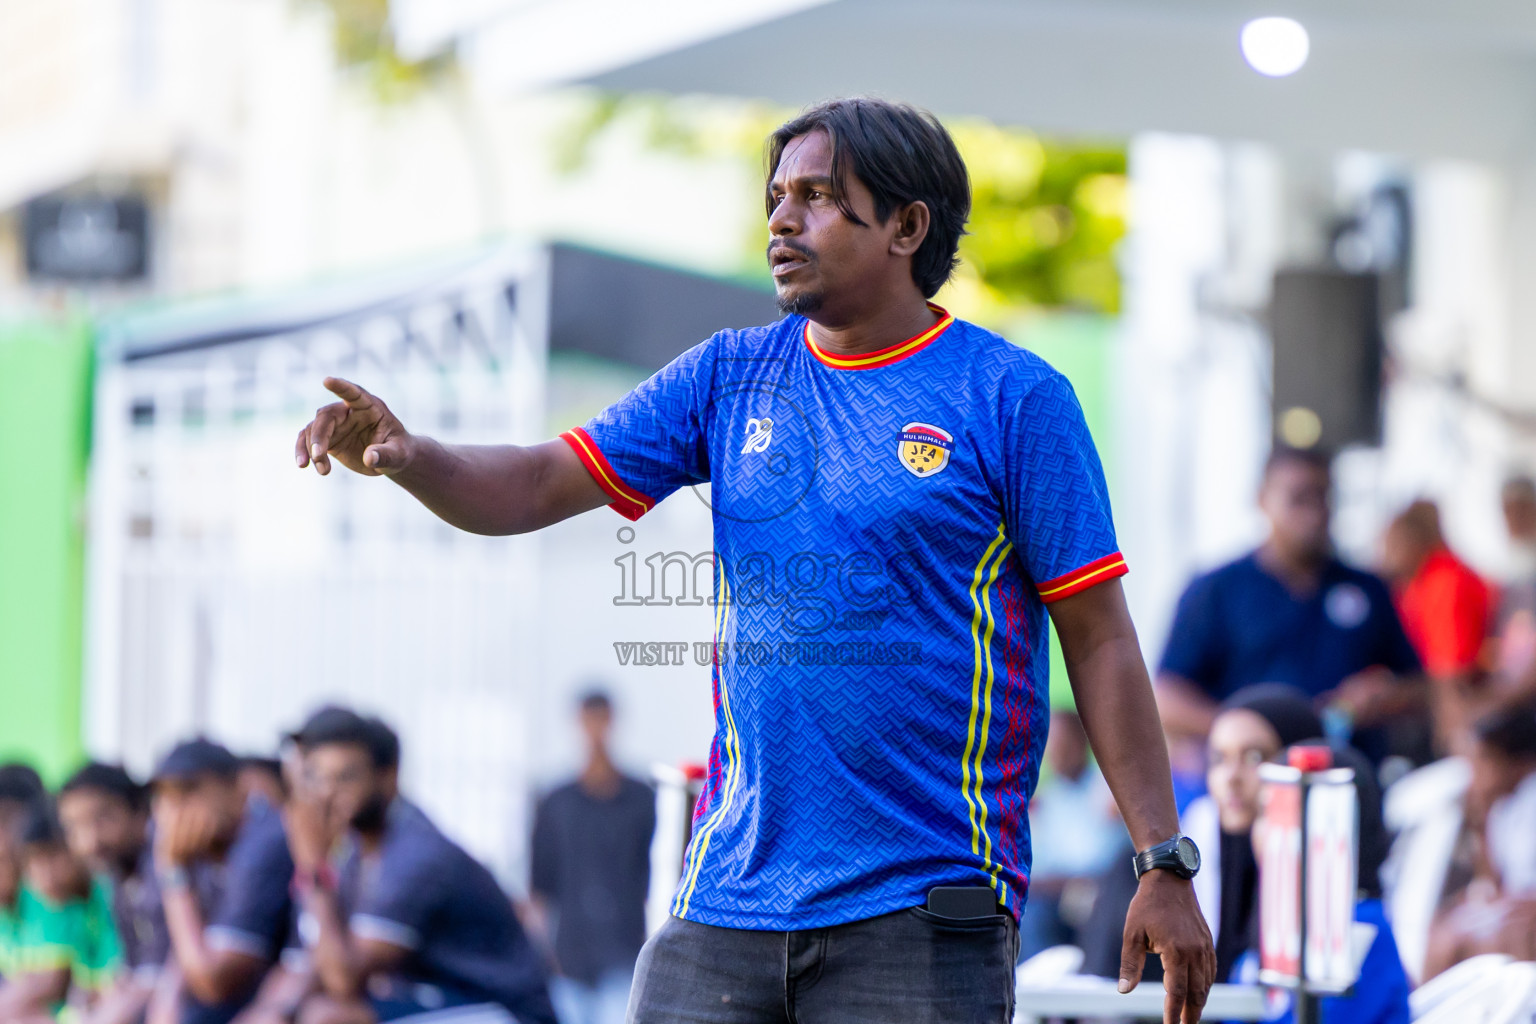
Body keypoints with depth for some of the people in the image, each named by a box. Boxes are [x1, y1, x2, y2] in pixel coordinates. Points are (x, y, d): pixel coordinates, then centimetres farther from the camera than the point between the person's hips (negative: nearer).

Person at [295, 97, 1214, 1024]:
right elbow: (543, 486, 8)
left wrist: (1165, 862, -7)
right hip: (727, 902, 4)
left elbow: (1100, 638, -3)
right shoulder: (731, 376, 11)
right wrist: (407, 456, -13)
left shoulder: (1013, 395, -2)